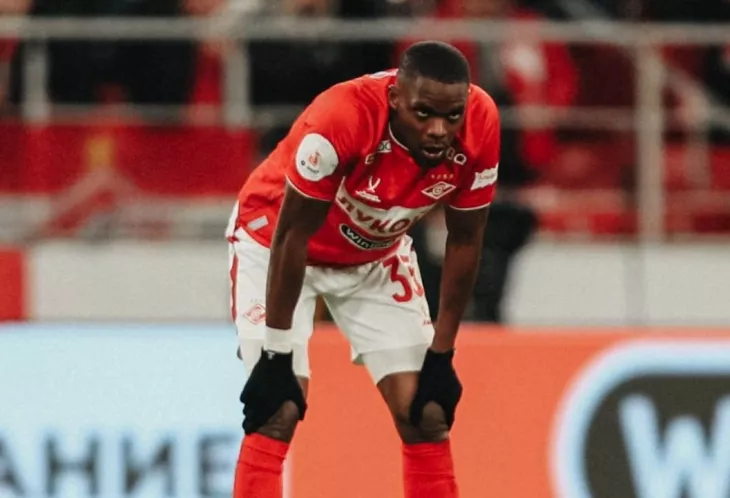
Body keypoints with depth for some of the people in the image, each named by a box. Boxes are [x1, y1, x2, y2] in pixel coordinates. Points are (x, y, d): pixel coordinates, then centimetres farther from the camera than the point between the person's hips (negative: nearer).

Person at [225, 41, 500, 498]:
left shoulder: (480, 124, -25)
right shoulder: (341, 118, -39)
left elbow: (465, 240, -9)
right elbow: (291, 237, -27)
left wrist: (441, 355, -5)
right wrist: (276, 355, -23)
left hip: (377, 253, 5)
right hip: (275, 242, -5)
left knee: (425, 412, 0)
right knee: (278, 412, -17)